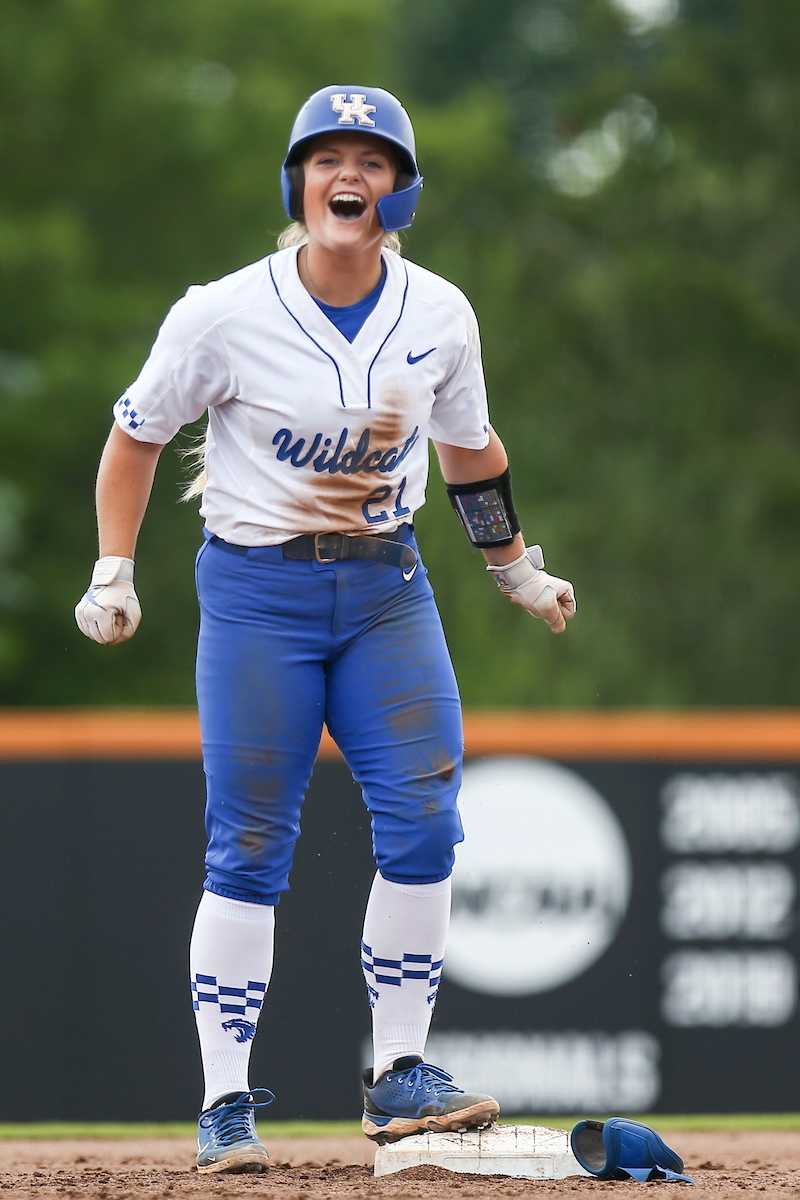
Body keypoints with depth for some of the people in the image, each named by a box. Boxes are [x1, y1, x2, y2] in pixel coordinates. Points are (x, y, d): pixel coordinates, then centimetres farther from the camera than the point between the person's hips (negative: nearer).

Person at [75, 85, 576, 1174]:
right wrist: (114, 573, -6)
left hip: (387, 586, 4)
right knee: (250, 849, -5)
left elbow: (470, 448, 16)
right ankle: (226, 1103, 2)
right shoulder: (225, 315, -12)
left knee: (424, 826, -7)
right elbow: (136, 436, 0)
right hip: (257, 591, -3)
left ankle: (399, 1078, 4)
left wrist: (518, 569, 23)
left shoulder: (440, 316, 0)